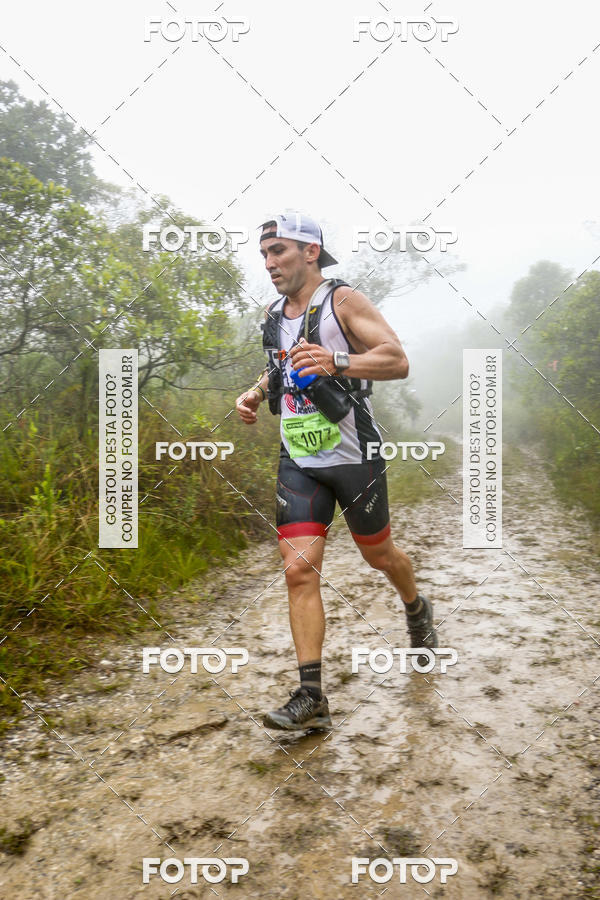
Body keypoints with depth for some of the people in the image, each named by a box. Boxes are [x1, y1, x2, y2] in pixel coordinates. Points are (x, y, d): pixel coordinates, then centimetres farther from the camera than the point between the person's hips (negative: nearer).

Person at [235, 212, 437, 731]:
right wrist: (256, 394, 6)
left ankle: (418, 612, 48)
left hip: (353, 455, -4)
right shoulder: (273, 315, 11)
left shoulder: (344, 301, -9)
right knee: (300, 570, -7)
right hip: (298, 461, 5)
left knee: (378, 555, 14)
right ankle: (311, 698, -1)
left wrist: (336, 362, -34)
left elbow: (398, 360, -18)